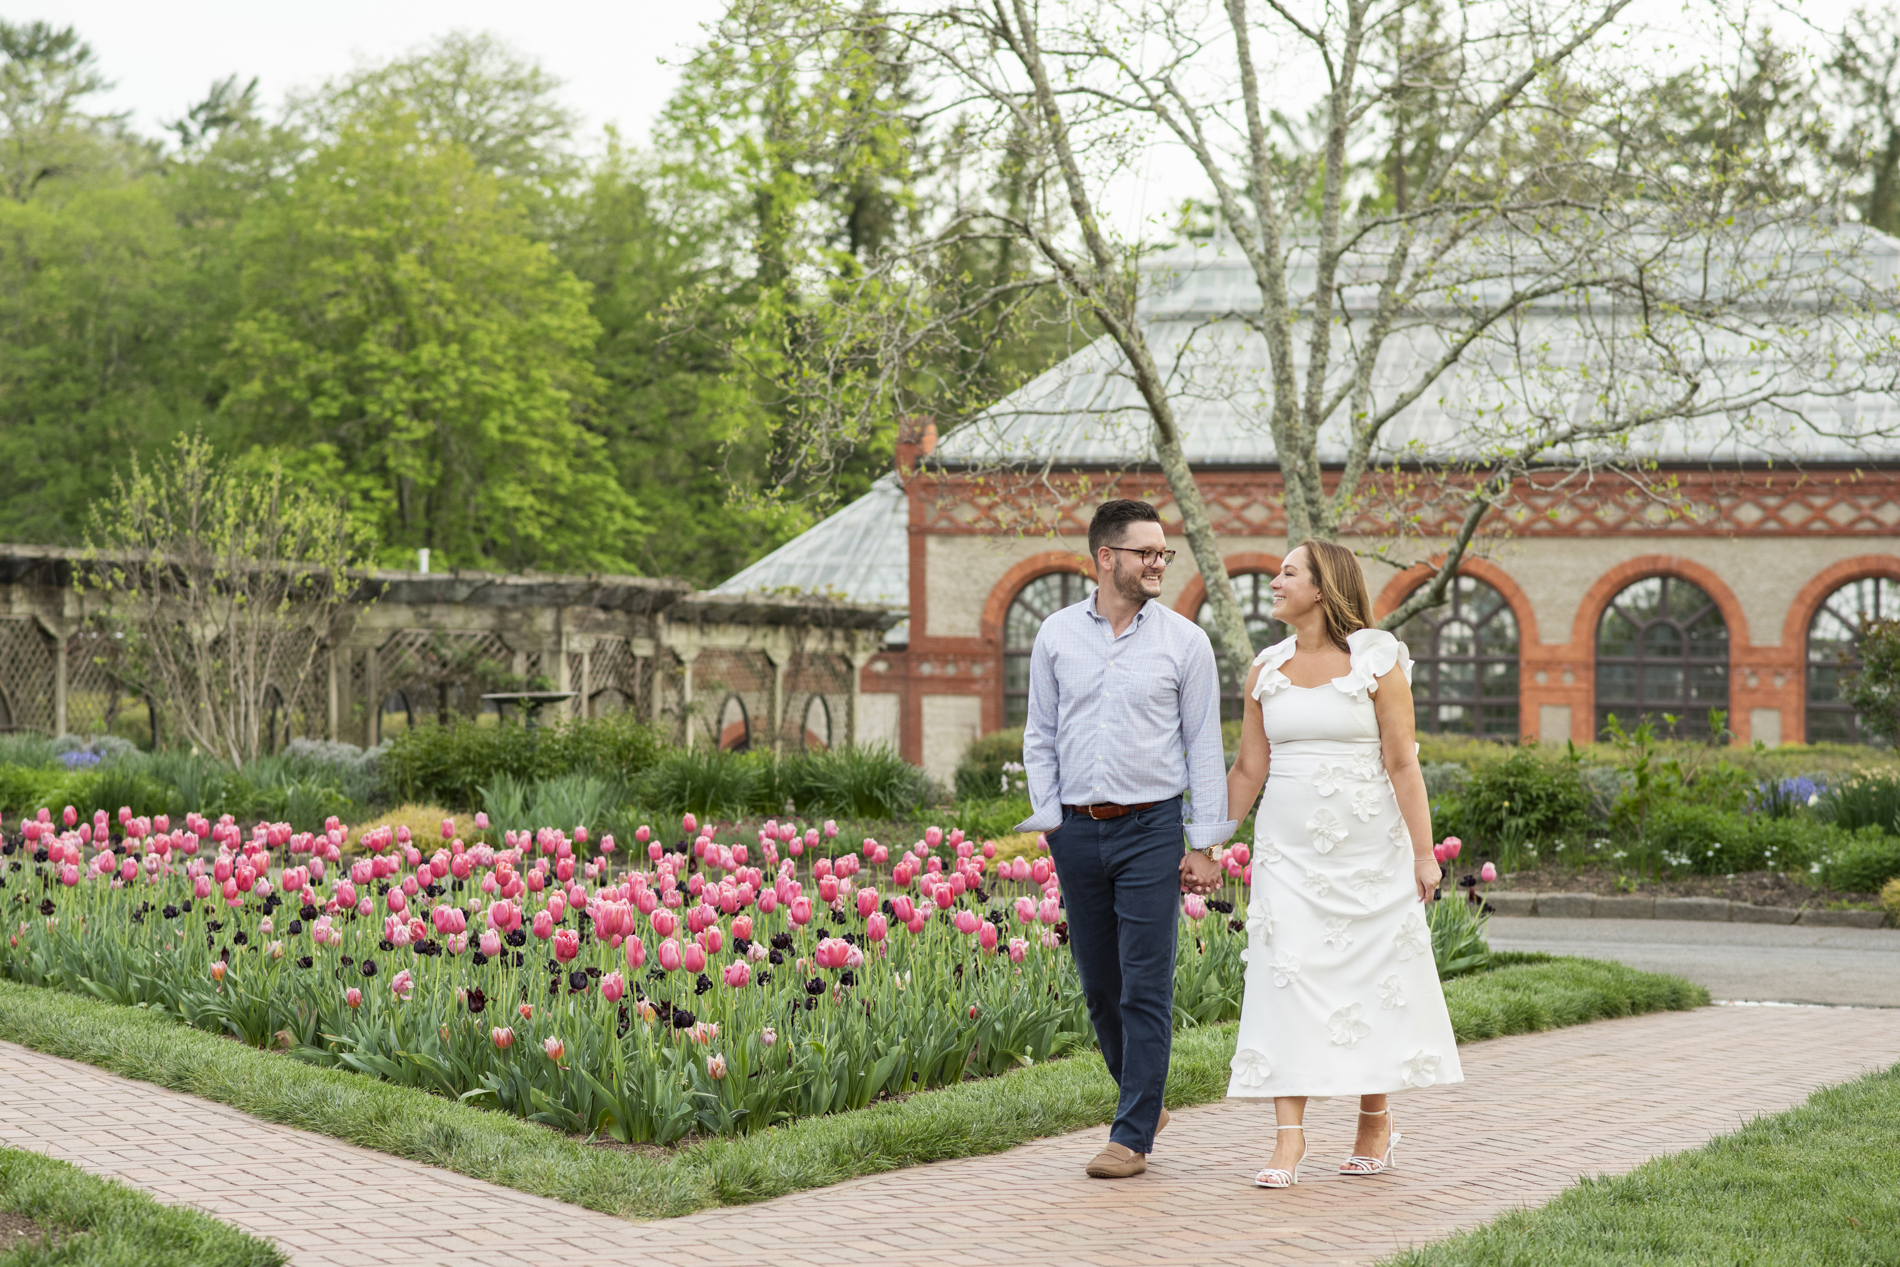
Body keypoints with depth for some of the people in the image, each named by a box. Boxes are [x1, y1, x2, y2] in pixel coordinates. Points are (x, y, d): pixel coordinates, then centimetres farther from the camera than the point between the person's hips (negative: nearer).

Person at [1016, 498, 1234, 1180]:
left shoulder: (1184, 640, 1)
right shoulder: (1056, 635, 6)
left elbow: (1204, 745, 2)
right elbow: (1040, 738, 11)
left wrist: (1204, 844, -2)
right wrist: (1049, 821, 2)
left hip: (1151, 827, -3)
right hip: (1078, 830, 3)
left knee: (1146, 988, -5)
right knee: (1099, 984, 9)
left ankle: (1132, 1136, 1)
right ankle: (1145, 1100, 30)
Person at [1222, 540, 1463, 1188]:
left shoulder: (1377, 660, -5)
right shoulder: (1266, 669, 7)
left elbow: (1402, 763, -7)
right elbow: (1248, 768, 10)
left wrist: (1423, 852, -10)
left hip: (1367, 841, -3)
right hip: (1289, 844, 3)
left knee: (1371, 975, 5)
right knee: (1287, 975, -6)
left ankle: (1376, 1119, 22)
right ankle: (1288, 1137, -5)